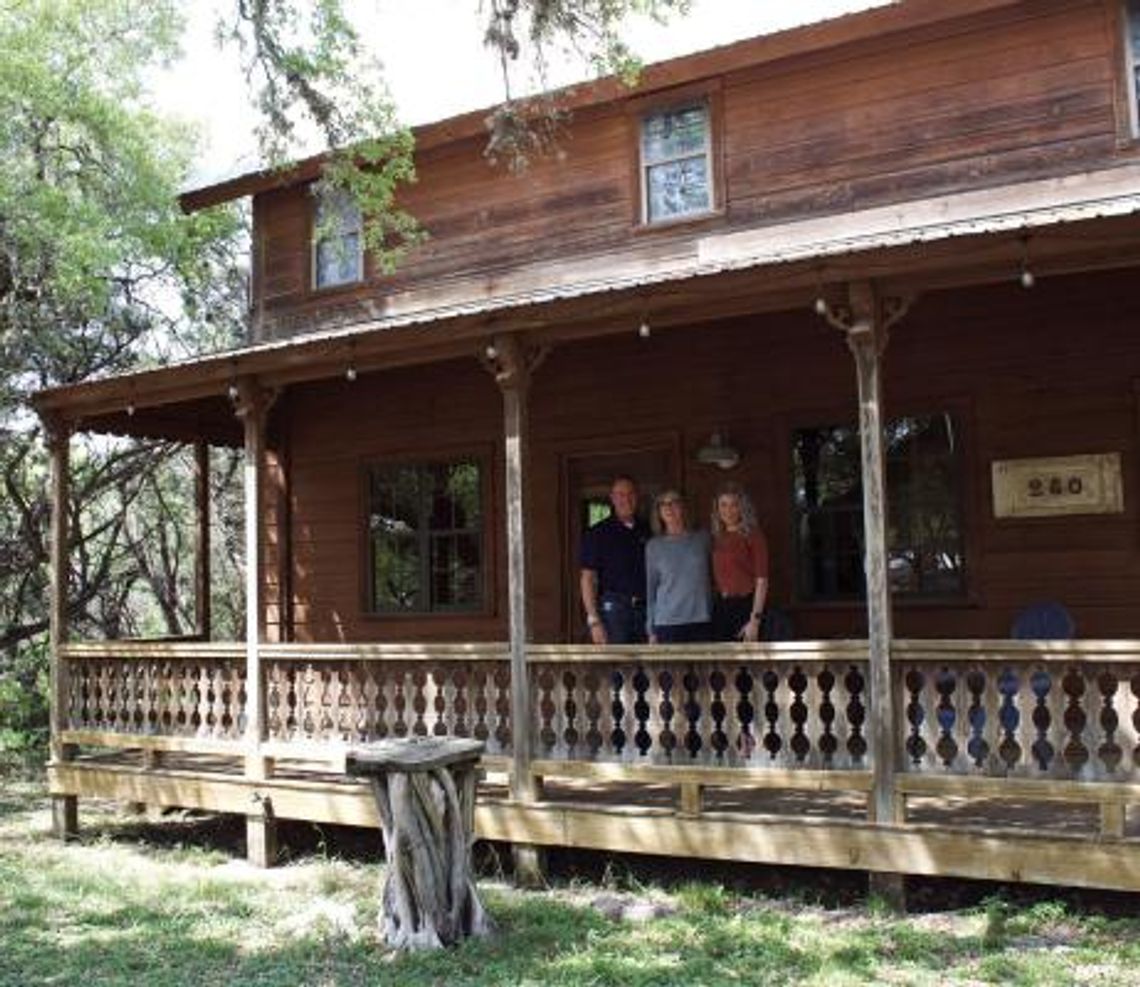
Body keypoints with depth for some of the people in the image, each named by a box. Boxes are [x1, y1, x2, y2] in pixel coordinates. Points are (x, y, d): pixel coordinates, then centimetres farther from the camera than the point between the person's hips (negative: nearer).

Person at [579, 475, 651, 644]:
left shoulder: (647, 532, 13)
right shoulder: (598, 533, 2)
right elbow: (588, 578, -2)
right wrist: (593, 620, -10)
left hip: (646, 610, 4)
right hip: (614, 609, -3)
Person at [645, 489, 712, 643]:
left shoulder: (702, 538, 8)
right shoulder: (654, 546, 8)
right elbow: (650, 588, 10)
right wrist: (651, 630, 7)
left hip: (701, 621, 1)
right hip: (667, 623, -1)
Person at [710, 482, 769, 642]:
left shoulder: (752, 535, -4)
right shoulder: (717, 538, 12)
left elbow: (762, 580, -9)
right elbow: (716, 578, 12)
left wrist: (755, 620, -15)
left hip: (745, 605, -5)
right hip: (721, 608, 5)